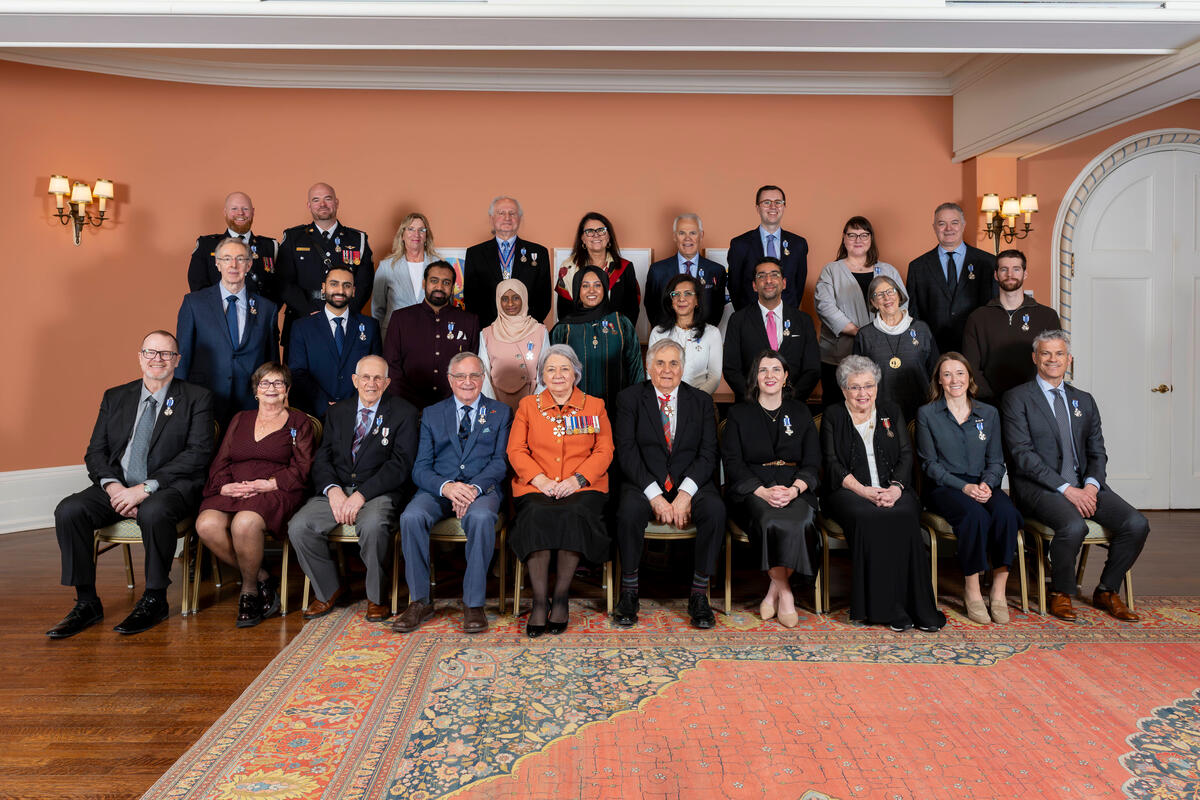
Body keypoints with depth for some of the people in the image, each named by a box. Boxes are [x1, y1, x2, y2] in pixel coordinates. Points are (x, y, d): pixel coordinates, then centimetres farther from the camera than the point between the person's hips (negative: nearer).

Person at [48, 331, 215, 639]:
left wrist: (146, 487, -18)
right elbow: (95, 452, 11)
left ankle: (154, 600, -16)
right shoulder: (115, 397, 16)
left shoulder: (197, 398, 1)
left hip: (170, 488, -5)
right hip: (118, 487, 5)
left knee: (154, 512, -36)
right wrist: (112, 485, -11)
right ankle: (87, 602, -6)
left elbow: (198, 452, -10)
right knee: (68, 510, -20)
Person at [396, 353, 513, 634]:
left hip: (482, 488, -1)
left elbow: (500, 461, 2)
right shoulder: (432, 414, 16)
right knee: (411, 517, -29)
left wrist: (474, 487, -18)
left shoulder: (500, 413, 13)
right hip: (438, 488, 2)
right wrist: (446, 486, -17)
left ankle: (473, 603, -21)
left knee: (481, 517, -36)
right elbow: (420, 467, 6)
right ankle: (420, 601, -14)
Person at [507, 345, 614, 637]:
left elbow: (604, 451, 7)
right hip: (537, 487, 1)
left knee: (575, 515, -34)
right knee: (536, 517, -33)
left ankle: (561, 598, -18)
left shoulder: (595, 405, 15)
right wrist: (540, 479, -10)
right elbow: (515, 450, 8)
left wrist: (577, 479, -11)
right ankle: (539, 602, -23)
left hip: (583, 486, 0)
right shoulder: (527, 405, 17)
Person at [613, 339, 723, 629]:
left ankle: (699, 594, -16)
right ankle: (629, 592, -14)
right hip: (645, 483, -1)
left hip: (690, 483, 2)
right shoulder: (629, 398, 4)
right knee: (629, 510, -33)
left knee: (715, 509, -29)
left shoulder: (701, 401, 10)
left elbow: (708, 453, 1)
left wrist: (685, 492, -16)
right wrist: (655, 495, -18)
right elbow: (627, 452, -6)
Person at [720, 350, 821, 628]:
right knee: (771, 521, -35)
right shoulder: (739, 413, 11)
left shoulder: (800, 412, 17)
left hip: (795, 488, 2)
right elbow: (732, 462, 0)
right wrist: (763, 491, -17)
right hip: (752, 489, -1)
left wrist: (794, 489, -13)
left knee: (801, 522, -32)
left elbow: (812, 462, 9)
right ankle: (785, 593, -16)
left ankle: (775, 589, -14)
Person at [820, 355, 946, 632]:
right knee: (868, 517, -34)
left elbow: (906, 456, 8)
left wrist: (896, 488, -12)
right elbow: (832, 464, 0)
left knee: (905, 516, -31)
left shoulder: (891, 413, 18)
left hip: (892, 490, 2)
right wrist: (864, 490, -15)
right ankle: (883, 607, -26)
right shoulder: (833, 416, 11)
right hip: (850, 492, -2)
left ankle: (918, 607, -26)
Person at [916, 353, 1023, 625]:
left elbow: (996, 461, 12)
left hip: (982, 485, 3)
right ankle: (972, 590, -20)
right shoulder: (927, 414, 4)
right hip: (943, 487, -3)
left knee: (1006, 512, -30)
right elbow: (930, 463, 0)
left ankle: (999, 590, -21)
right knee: (975, 514, -34)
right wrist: (964, 486, -14)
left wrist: (987, 483, -10)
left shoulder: (989, 413, 13)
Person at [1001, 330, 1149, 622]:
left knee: (1137, 524, -16)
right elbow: (1022, 454, -10)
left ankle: (1107, 592, 6)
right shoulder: (1017, 398, 0)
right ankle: (1061, 594, -5)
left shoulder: (1084, 401, 19)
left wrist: (1091, 485, -8)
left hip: (1084, 485, 6)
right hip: (1038, 487, -5)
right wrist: (1066, 489, -17)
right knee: (1074, 526, -32)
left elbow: (1097, 451, 14)